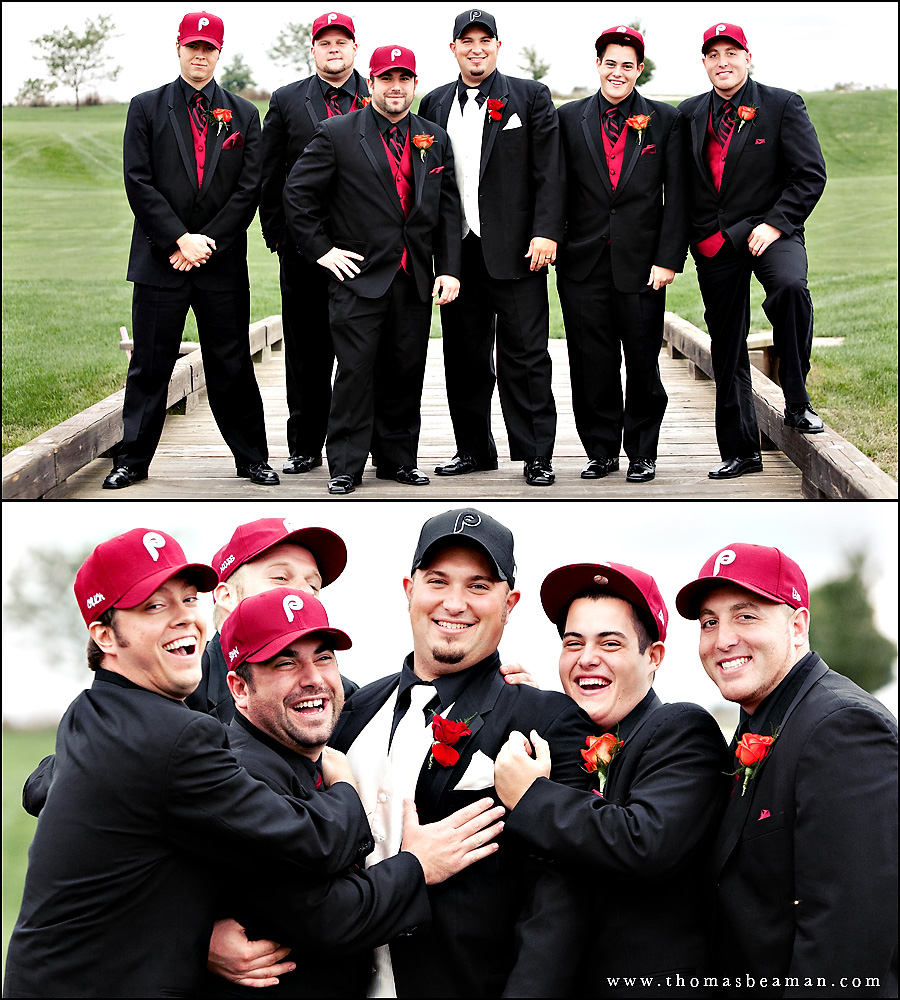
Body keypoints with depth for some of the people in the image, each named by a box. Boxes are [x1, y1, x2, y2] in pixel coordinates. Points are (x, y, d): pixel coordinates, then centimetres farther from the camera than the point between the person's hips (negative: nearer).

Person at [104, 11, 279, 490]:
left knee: (232, 366, 6)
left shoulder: (243, 114, 9)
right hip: (160, 260, -1)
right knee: (149, 365, 3)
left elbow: (250, 188, 2)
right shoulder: (146, 108, 6)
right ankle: (132, 460, 11)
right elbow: (138, 182, -2)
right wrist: (179, 239, -11)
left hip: (223, 262, 1)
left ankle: (251, 457, 15)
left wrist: (206, 242, -8)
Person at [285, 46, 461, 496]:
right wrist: (321, 249, -5)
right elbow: (297, 192, -2)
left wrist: (449, 269, 5)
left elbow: (448, 209, 12)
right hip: (359, 276, -4)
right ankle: (345, 467, 4)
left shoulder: (435, 139, 11)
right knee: (355, 371, -4)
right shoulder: (337, 134, -2)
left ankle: (398, 460, 20)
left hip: (415, 281, 4)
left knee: (406, 373, 8)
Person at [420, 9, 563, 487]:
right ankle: (473, 448, 19)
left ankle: (536, 454, 4)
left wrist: (546, 233, -12)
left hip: (516, 249, -4)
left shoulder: (530, 97, 4)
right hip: (457, 250, 4)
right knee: (464, 356, 8)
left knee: (525, 356, -2)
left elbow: (549, 171, -2)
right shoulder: (435, 104, 13)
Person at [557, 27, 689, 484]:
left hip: (642, 263, -1)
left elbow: (676, 195, 2)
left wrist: (668, 258, -5)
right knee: (592, 364, 4)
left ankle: (642, 453, 16)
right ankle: (602, 451, 16)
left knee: (643, 364, 4)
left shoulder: (666, 120, 5)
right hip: (583, 262, 1)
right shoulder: (569, 118, 7)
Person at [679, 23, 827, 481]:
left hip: (768, 231, -4)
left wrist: (774, 224, -15)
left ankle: (796, 403, -19)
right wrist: (698, 236, 5)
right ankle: (740, 451, 16)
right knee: (727, 348, 6)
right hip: (712, 243, 4)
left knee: (790, 287, -35)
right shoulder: (688, 114, 9)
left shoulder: (782, 106, -1)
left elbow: (810, 174, -6)